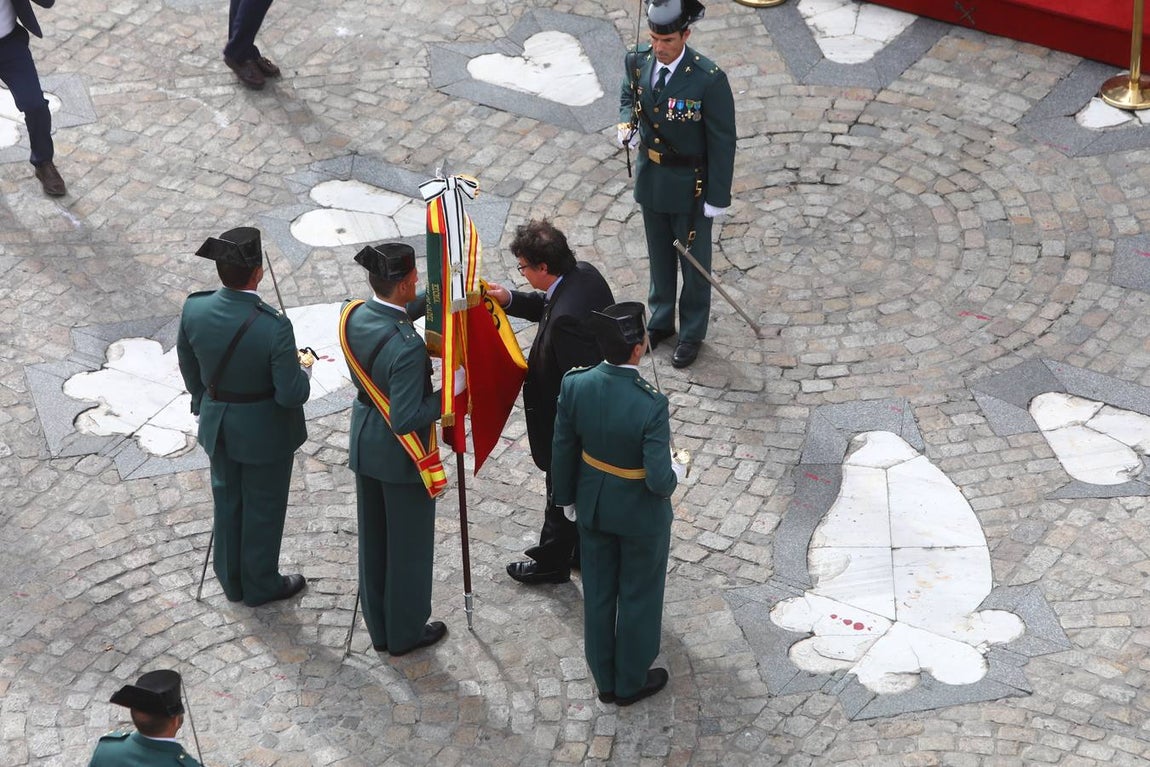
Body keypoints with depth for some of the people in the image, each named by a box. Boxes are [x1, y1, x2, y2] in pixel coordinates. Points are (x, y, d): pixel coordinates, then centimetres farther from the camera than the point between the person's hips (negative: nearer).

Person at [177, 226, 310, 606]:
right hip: (265, 431, -5)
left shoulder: (195, 309, -17)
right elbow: (291, 394, -27)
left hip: (217, 424, 5)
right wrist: (302, 375, -5)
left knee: (227, 500, 24)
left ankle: (232, 579, 43)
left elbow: (188, 366, 1)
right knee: (263, 507, 18)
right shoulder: (274, 327, -33)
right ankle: (260, 584, 37)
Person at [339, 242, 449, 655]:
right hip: (401, 455, -7)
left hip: (365, 446, 7)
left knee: (373, 540, 21)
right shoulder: (407, 348, -32)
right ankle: (406, 632, 30)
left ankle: (380, 628, 37)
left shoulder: (353, 316, -10)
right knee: (409, 543, 14)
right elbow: (406, 419, -30)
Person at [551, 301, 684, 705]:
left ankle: (605, 680, 41)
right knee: (639, 597, 19)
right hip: (640, 513, -4)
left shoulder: (575, 385, -19)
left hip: (593, 506, 4)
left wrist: (567, 497, 11)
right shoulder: (650, 405, -33)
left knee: (598, 595, 22)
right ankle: (631, 682, 38)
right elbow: (659, 480, -29)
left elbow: (563, 451, -6)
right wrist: (676, 473, -5)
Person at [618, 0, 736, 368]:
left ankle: (692, 333, 33)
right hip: (650, 178, 5)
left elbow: (722, 142, -18)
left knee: (694, 261, 15)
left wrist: (718, 197, -14)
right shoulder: (638, 61, -12)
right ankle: (660, 321, 43)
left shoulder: (709, 79, -27)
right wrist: (627, 123, -10)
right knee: (659, 254, 23)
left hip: (690, 186, -5)